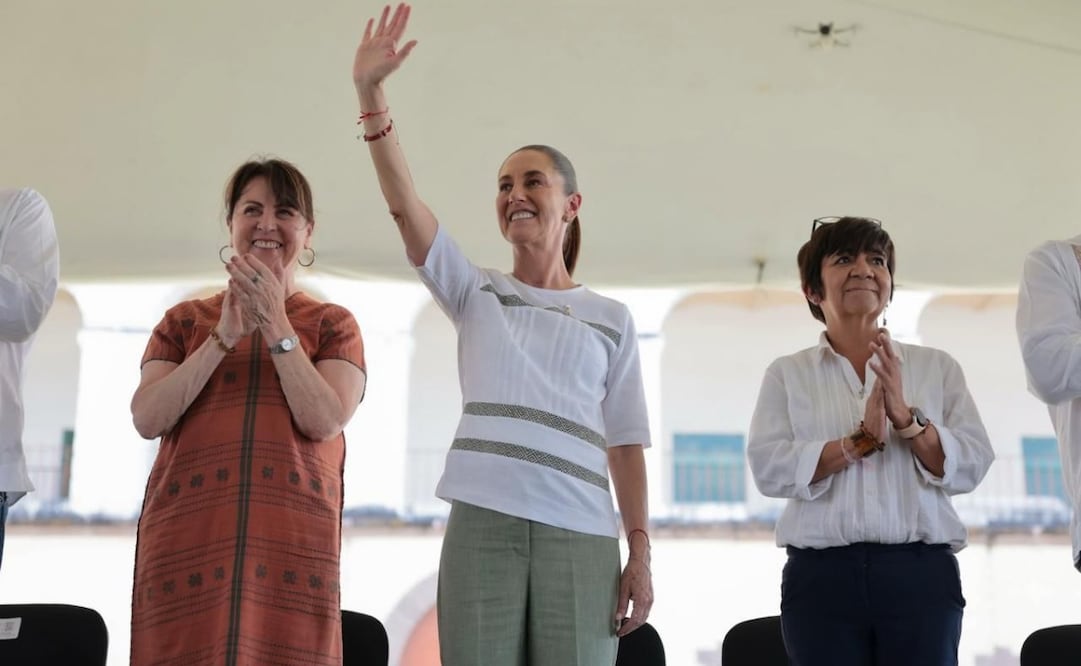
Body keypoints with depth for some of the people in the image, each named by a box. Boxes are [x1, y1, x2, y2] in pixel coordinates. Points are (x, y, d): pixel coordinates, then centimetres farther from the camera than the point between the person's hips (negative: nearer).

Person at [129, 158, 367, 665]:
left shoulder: (333, 324, 11)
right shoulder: (186, 320, 16)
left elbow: (325, 422, -5)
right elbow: (147, 419, 1)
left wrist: (276, 326, -8)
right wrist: (225, 335, -6)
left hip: (291, 538, -1)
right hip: (187, 533, 1)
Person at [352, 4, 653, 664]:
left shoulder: (612, 318, 12)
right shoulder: (475, 294, 12)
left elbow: (625, 442, 9)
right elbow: (405, 203, -2)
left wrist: (640, 553, 2)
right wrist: (371, 95, -12)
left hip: (580, 534, 0)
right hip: (482, 523, 0)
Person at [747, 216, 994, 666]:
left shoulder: (937, 367, 12)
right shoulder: (788, 374, 9)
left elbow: (973, 464, 1)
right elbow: (768, 469, -5)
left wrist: (906, 419, -14)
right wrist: (859, 441, -15)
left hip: (921, 572, 1)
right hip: (822, 575, -1)